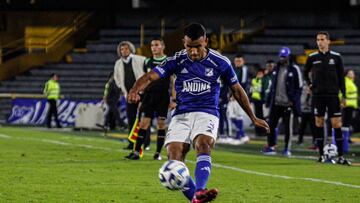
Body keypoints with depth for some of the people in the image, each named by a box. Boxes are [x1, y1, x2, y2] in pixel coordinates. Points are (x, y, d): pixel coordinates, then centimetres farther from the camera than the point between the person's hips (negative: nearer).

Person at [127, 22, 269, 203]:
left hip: (207, 113, -2)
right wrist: (135, 90, -32)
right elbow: (150, 77, -9)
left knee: (203, 144, -33)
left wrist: (253, 118, 22)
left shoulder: (220, 62, 1)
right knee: (174, 158, -19)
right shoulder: (177, 60, 0)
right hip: (181, 115, 2)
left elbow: (237, 90, 14)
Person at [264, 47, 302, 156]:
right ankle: (271, 146, 12)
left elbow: (299, 87, -6)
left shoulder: (294, 69, -5)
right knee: (271, 125, 4)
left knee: (287, 126, 0)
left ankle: (287, 148, 7)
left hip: (287, 103, -6)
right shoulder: (276, 68, 13)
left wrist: (294, 101, -13)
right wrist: (269, 99, 14)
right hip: (276, 102, 6)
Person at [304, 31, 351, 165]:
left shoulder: (336, 57, 4)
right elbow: (306, 72, 22)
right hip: (318, 95, 1)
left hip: (333, 94, -1)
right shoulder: (312, 57, 5)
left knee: (336, 124, -6)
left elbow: (341, 77, 6)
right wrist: (309, 84, 7)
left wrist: (343, 95, 1)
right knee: (319, 123, 2)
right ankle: (321, 155, 8)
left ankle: (340, 156, -5)